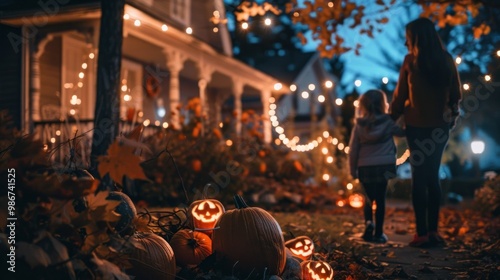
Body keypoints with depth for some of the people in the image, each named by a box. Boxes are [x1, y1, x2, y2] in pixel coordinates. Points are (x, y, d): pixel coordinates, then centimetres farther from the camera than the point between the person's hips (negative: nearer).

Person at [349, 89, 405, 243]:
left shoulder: (359, 125, 0)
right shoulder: (388, 122, -4)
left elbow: (353, 150, 1)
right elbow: (402, 132, 9)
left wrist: (353, 170, 9)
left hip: (365, 167, 1)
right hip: (383, 166, -1)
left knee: (369, 198, 18)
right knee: (380, 199, 7)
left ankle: (368, 222, -4)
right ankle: (378, 233, 9)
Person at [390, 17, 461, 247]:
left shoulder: (411, 60, -8)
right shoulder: (446, 60, 2)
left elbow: (400, 95, -5)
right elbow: (456, 94, 7)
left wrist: (392, 118, 7)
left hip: (417, 125, -3)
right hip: (440, 125, 4)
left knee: (419, 177, 1)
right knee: (433, 176, 11)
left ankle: (422, 233, -2)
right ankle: (433, 231, 11)